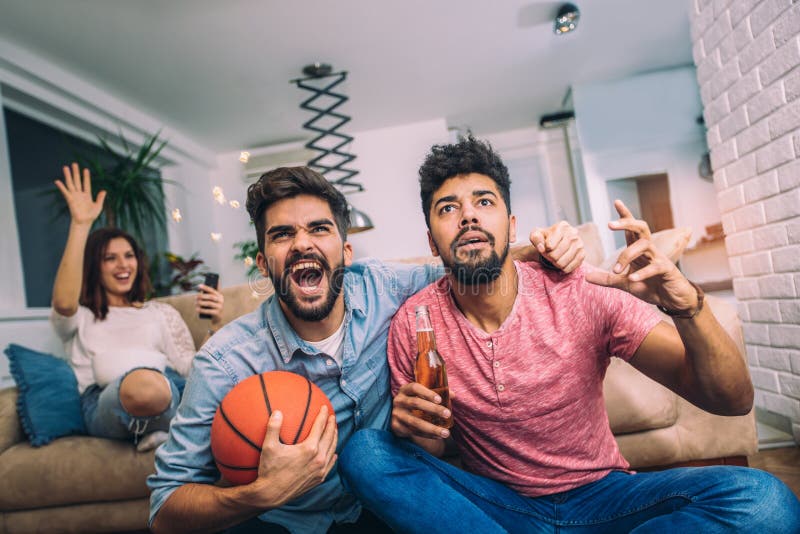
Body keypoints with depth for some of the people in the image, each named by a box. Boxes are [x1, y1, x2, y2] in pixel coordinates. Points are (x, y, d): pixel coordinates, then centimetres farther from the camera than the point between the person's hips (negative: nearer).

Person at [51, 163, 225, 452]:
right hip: (104, 403, -2)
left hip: (168, 392, 3)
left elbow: (194, 368, 15)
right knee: (143, 383, -40)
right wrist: (80, 224, -9)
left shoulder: (162, 312, 27)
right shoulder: (80, 318, 22)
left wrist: (215, 324, -4)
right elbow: (64, 302, -7)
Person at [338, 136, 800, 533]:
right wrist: (413, 428, -25)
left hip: (600, 494, 1)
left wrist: (685, 303, -32)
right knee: (363, 454, -23)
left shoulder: (582, 294, -15)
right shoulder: (414, 323, -11)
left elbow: (733, 401, -13)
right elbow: (432, 455, 0)